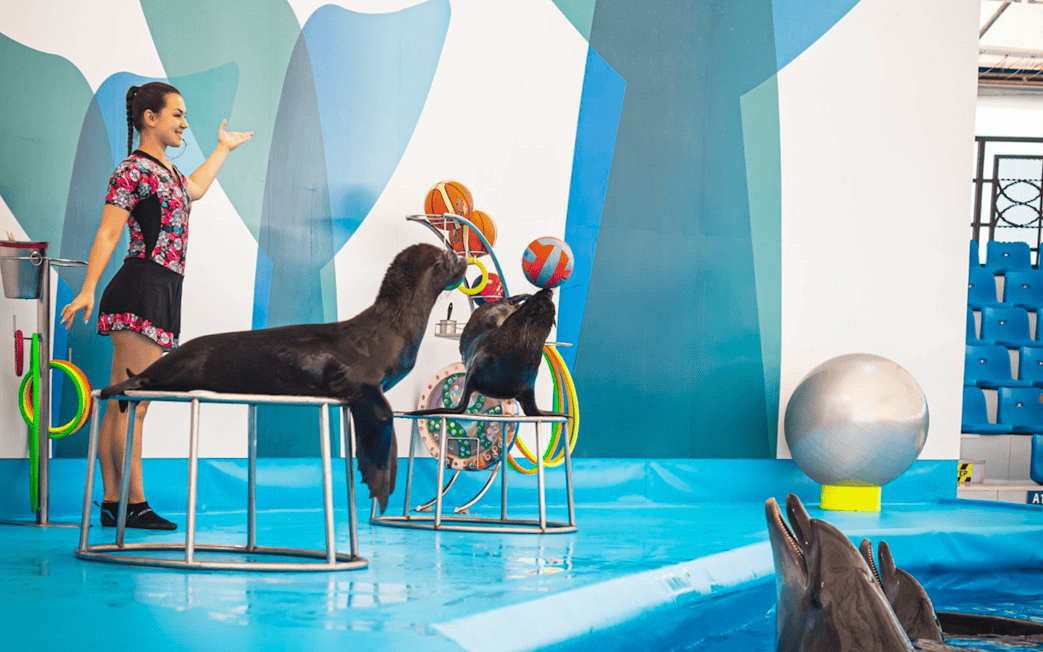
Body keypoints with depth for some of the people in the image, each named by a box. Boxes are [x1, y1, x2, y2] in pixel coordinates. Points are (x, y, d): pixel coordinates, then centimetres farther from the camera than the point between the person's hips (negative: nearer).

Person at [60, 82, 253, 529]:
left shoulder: (166, 170, 22)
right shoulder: (134, 170, -7)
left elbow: (193, 189, 45)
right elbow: (108, 233, -13)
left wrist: (223, 149, 58)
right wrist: (88, 289, -23)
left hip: (162, 292, 10)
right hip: (142, 288, -10)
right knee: (131, 405, -9)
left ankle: (112, 503, 7)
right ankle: (135, 505, -10)